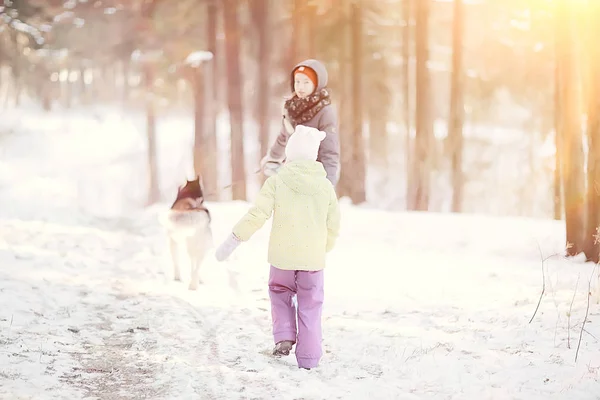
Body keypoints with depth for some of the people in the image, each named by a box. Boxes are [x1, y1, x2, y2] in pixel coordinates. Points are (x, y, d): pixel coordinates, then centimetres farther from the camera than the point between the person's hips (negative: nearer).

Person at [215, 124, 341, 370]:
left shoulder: (277, 181, -8)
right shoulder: (325, 186, 0)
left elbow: (257, 216, -14)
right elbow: (333, 227, 6)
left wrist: (233, 241, -8)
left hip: (282, 257, -1)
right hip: (313, 258, 1)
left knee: (280, 293, 24)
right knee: (310, 306, 12)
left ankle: (284, 338, 7)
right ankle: (308, 358, 10)